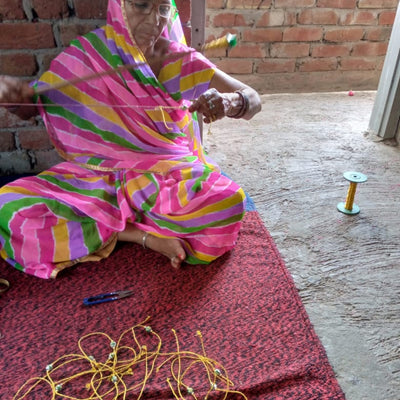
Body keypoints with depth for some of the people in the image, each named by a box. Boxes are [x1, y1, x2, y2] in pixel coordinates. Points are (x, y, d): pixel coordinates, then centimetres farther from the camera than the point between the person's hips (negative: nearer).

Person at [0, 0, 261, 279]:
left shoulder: (181, 60, -1)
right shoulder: (87, 53, -1)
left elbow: (253, 101, -6)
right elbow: (28, 107, 5)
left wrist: (228, 102, -30)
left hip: (169, 175, 0)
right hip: (98, 176, 1)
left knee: (229, 201, -28)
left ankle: (106, 227, -14)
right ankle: (146, 235, -15)